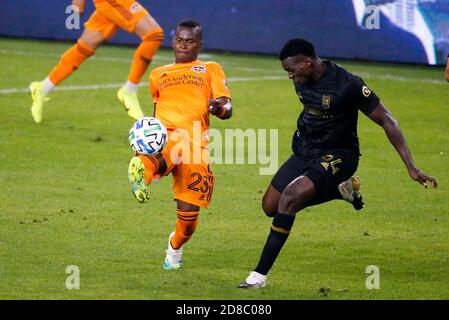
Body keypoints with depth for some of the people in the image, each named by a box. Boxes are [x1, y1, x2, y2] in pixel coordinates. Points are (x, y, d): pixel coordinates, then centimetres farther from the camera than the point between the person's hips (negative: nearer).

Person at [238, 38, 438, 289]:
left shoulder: (348, 85, -25)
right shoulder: (302, 78, -4)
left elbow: (386, 120, -20)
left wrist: (411, 167, -23)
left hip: (337, 156, -8)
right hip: (304, 152, 8)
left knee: (290, 197, -27)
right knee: (270, 206, 8)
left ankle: (260, 275, -22)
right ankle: (340, 189, 22)